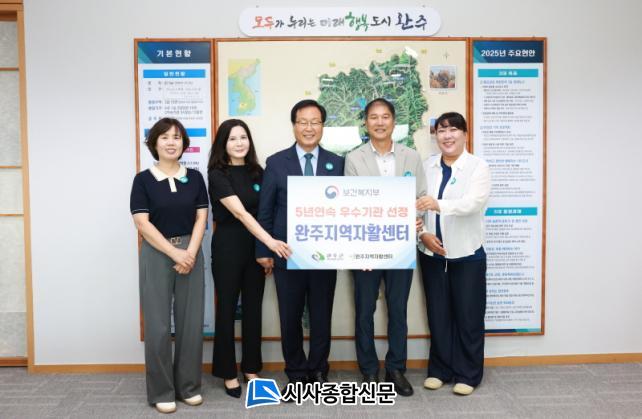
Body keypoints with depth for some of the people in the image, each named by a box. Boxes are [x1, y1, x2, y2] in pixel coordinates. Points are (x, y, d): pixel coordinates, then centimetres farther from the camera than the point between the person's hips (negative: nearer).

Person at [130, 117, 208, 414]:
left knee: (191, 322, 5)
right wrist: (174, 252, -14)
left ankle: (189, 386, 20)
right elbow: (142, 223, -7)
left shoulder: (195, 178, 7)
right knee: (158, 324, 1)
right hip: (156, 255, -2)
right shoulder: (143, 179, -1)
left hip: (191, 253, 2)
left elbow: (201, 218, 3)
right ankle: (161, 391, 15)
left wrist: (190, 253, -11)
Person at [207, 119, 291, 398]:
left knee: (253, 308, 11)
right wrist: (271, 241, -33)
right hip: (228, 246, -5)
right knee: (227, 308, 5)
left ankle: (251, 368, 25)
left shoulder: (257, 172, 6)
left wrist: (269, 250, 4)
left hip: (256, 246, 5)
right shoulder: (217, 175, -11)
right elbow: (240, 212, -23)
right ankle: (228, 373, 19)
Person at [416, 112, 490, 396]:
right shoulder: (426, 166, 5)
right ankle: (440, 369, 25)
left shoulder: (478, 167, -5)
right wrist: (423, 233, -12)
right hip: (431, 253, 3)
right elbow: (415, 205, 4)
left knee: (468, 316, 5)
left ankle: (467, 374, 20)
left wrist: (439, 204, -40)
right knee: (438, 314, 11)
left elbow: (473, 202, -23)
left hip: (467, 254, -3)